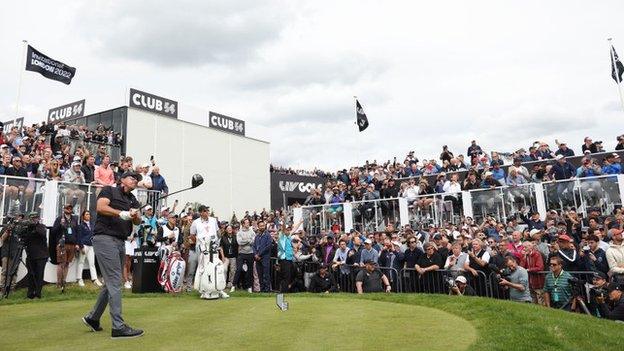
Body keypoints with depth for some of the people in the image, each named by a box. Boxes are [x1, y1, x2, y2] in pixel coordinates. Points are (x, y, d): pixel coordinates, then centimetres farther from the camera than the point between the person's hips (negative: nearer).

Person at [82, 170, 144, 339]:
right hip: (105, 238, -8)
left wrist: (135, 215, -17)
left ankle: (93, 318, 30)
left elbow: (138, 221, 5)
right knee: (115, 282, -11)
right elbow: (100, 207, -16)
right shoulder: (109, 190, 3)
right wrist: (121, 214, -23)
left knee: (111, 283, 14)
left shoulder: (133, 200, 19)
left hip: (120, 242, 8)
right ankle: (118, 327, -10)